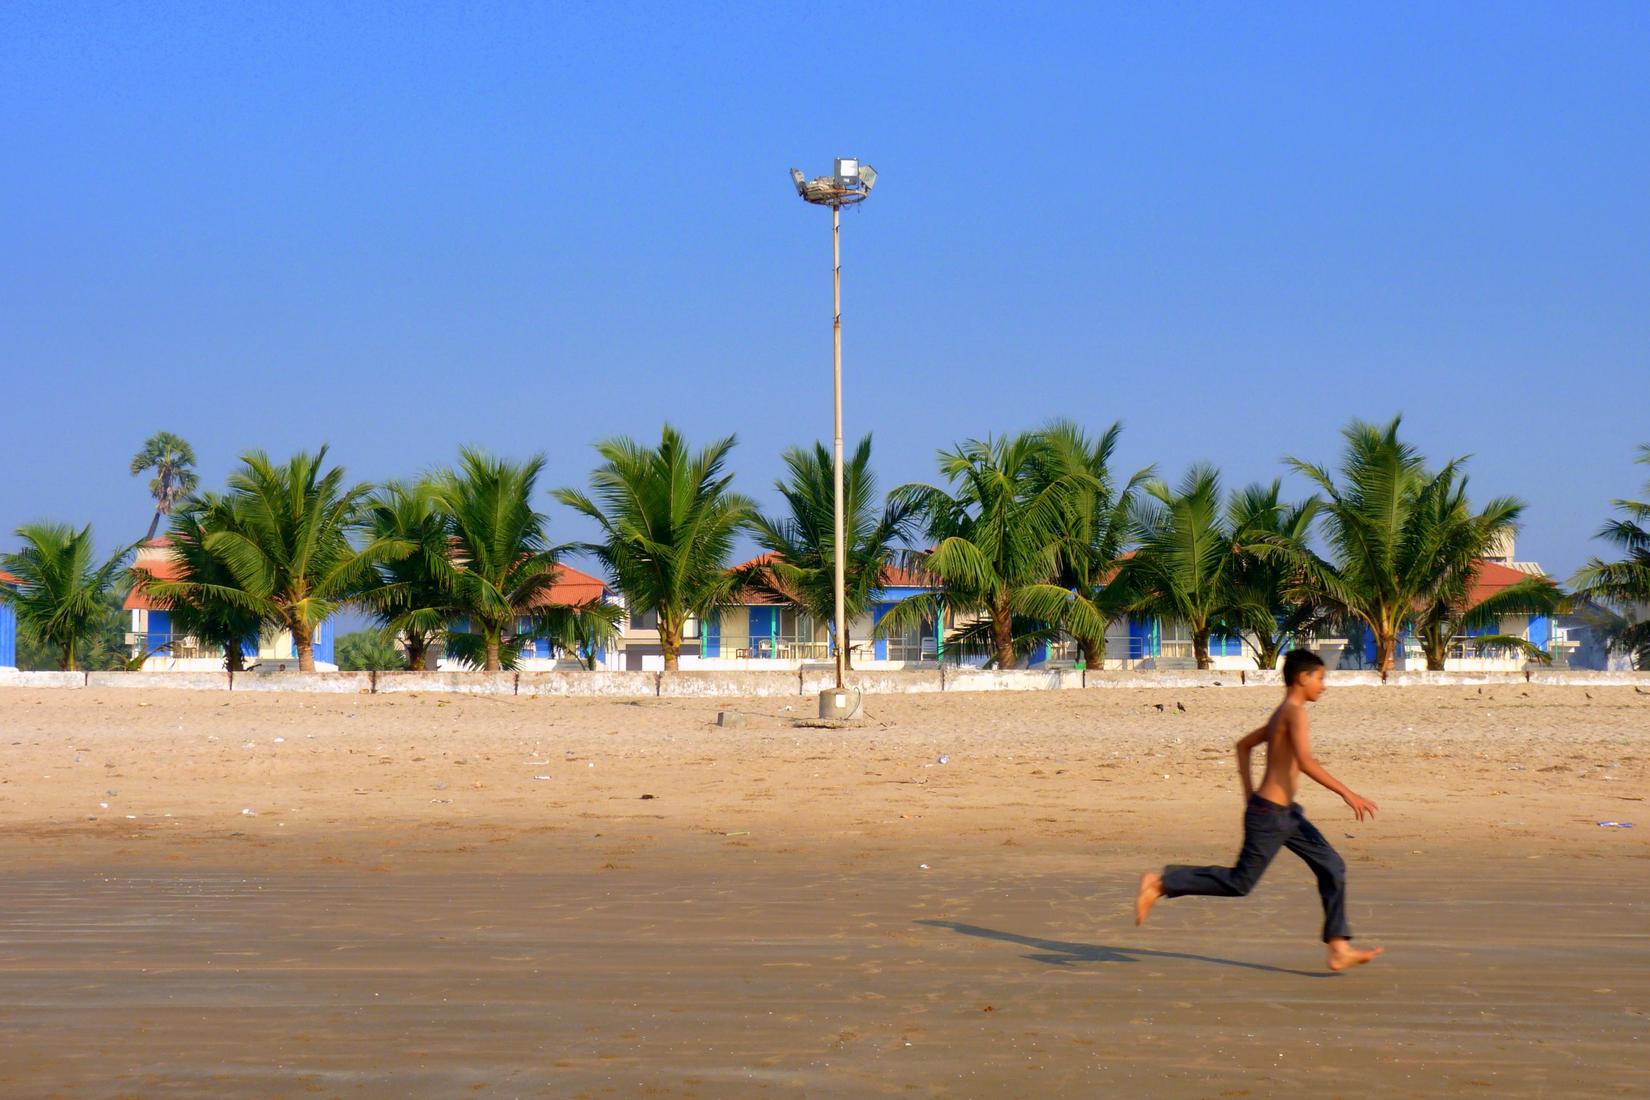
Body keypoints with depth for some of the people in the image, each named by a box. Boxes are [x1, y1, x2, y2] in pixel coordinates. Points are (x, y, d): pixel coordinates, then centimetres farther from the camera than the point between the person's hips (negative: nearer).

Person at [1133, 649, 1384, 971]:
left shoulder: (1280, 715, 14)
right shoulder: (1294, 712, -16)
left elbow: (1243, 746, 24)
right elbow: (1306, 762, -27)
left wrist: (1250, 793, 22)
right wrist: (1348, 793, -26)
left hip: (1286, 812, 10)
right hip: (1269, 814, -10)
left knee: (1332, 867, 7)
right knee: (1240, 882, 0)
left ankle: (1339, 949, 7)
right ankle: (1160, 883, 7)